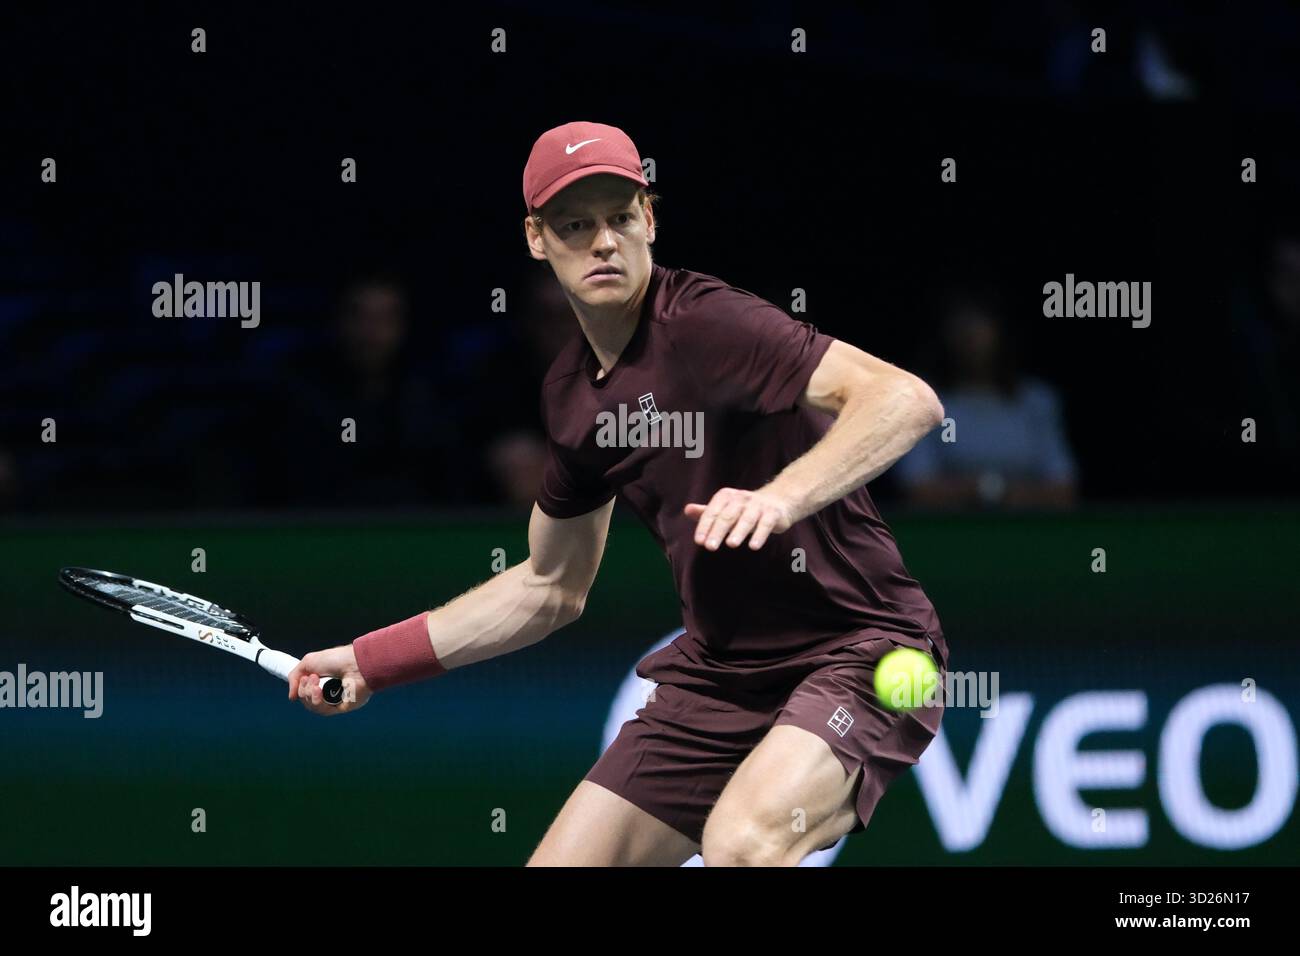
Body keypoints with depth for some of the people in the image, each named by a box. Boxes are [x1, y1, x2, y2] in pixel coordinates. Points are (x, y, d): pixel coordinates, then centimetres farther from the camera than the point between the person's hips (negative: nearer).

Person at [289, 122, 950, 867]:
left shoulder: (705, 323, -18)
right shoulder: (572, 393, 7)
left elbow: (907, 400, -31)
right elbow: (551, 588, 22)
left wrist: (783, 497, -46)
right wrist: (373, 661, 20)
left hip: (859, 652, -8)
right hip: (721, 669, 8)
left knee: (741, 841, -35)